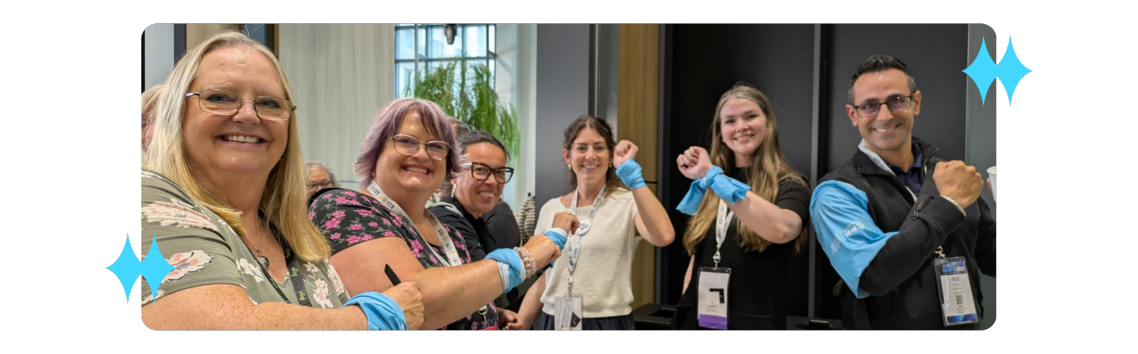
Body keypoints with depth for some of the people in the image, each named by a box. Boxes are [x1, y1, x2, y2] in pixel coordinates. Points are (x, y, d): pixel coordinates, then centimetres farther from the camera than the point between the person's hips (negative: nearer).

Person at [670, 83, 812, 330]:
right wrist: (683, 314, 9)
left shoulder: (790, 187, -7)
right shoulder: (708, 190, 8)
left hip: (754, 322, -4)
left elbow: (782, 229, -29)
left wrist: (712, 175, -27)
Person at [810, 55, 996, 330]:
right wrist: (948, 204, -23)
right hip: (887, 324, -5)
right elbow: (873, 274, -29)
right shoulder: (837, 192, -16)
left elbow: (989, 259, 8)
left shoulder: (949, 173, -1)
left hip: (967, 323, 5)